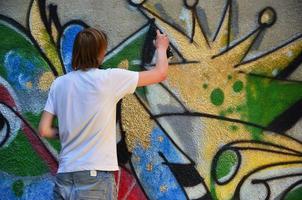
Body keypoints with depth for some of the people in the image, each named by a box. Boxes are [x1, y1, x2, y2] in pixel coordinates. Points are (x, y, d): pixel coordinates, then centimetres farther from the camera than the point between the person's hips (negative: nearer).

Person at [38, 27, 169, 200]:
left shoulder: (59, 84, 6)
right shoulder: (109, 78, -6)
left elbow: (44, 130, 6)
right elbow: (160, 73, 3)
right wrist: (161, 47, 23)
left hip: (64, 178, 4)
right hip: (95, 179, -4)